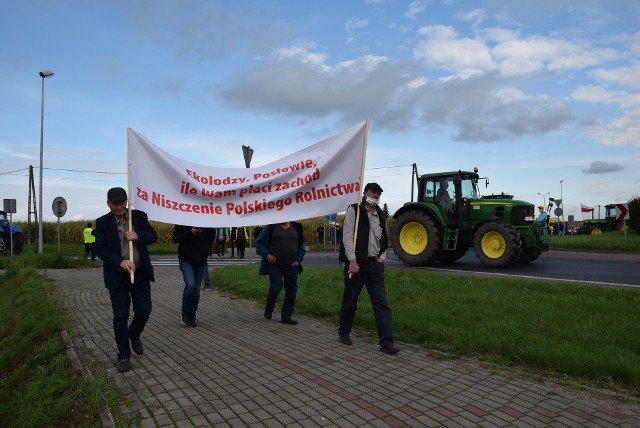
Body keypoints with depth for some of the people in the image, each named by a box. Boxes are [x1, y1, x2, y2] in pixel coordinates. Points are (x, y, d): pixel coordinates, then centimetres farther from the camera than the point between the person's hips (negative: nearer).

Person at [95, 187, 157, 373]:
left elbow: (153, 236, 7)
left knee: (144, 311, 4)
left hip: (140, 274, 2)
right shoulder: (102, 222, -3)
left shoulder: (139, 216, 2)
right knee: (120, 317, 2)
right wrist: (120, 262, -26)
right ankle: (124, 356, 17)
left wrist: (138, 236, -14)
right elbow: (100, 249, -11)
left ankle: (134, 335, 37)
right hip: (117, 276, -1)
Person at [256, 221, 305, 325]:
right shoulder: (271, 227, -1)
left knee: (291, 291, 4)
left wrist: (298, 260, 3)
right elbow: (259, 243, 2)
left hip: (291, 266, 4)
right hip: (274, 264, -4)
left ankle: (286, 316, 15)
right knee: (275, 288, -9)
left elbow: (301, 245, 15)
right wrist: (266, 255, -12)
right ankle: (268, 311, 19)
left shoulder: (297, 228, 8)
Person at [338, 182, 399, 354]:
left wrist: (382, 258, 5)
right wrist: (352, 260, -20)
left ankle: (386, 341, -2)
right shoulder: (354, 210, -3)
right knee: (350, 301, 9)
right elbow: (347, 235, -11)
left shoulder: (381, 216, 15)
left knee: (381, 303, -3)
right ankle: (344, 332, 29)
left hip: (375, 264, 5)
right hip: (356, 262, -4)